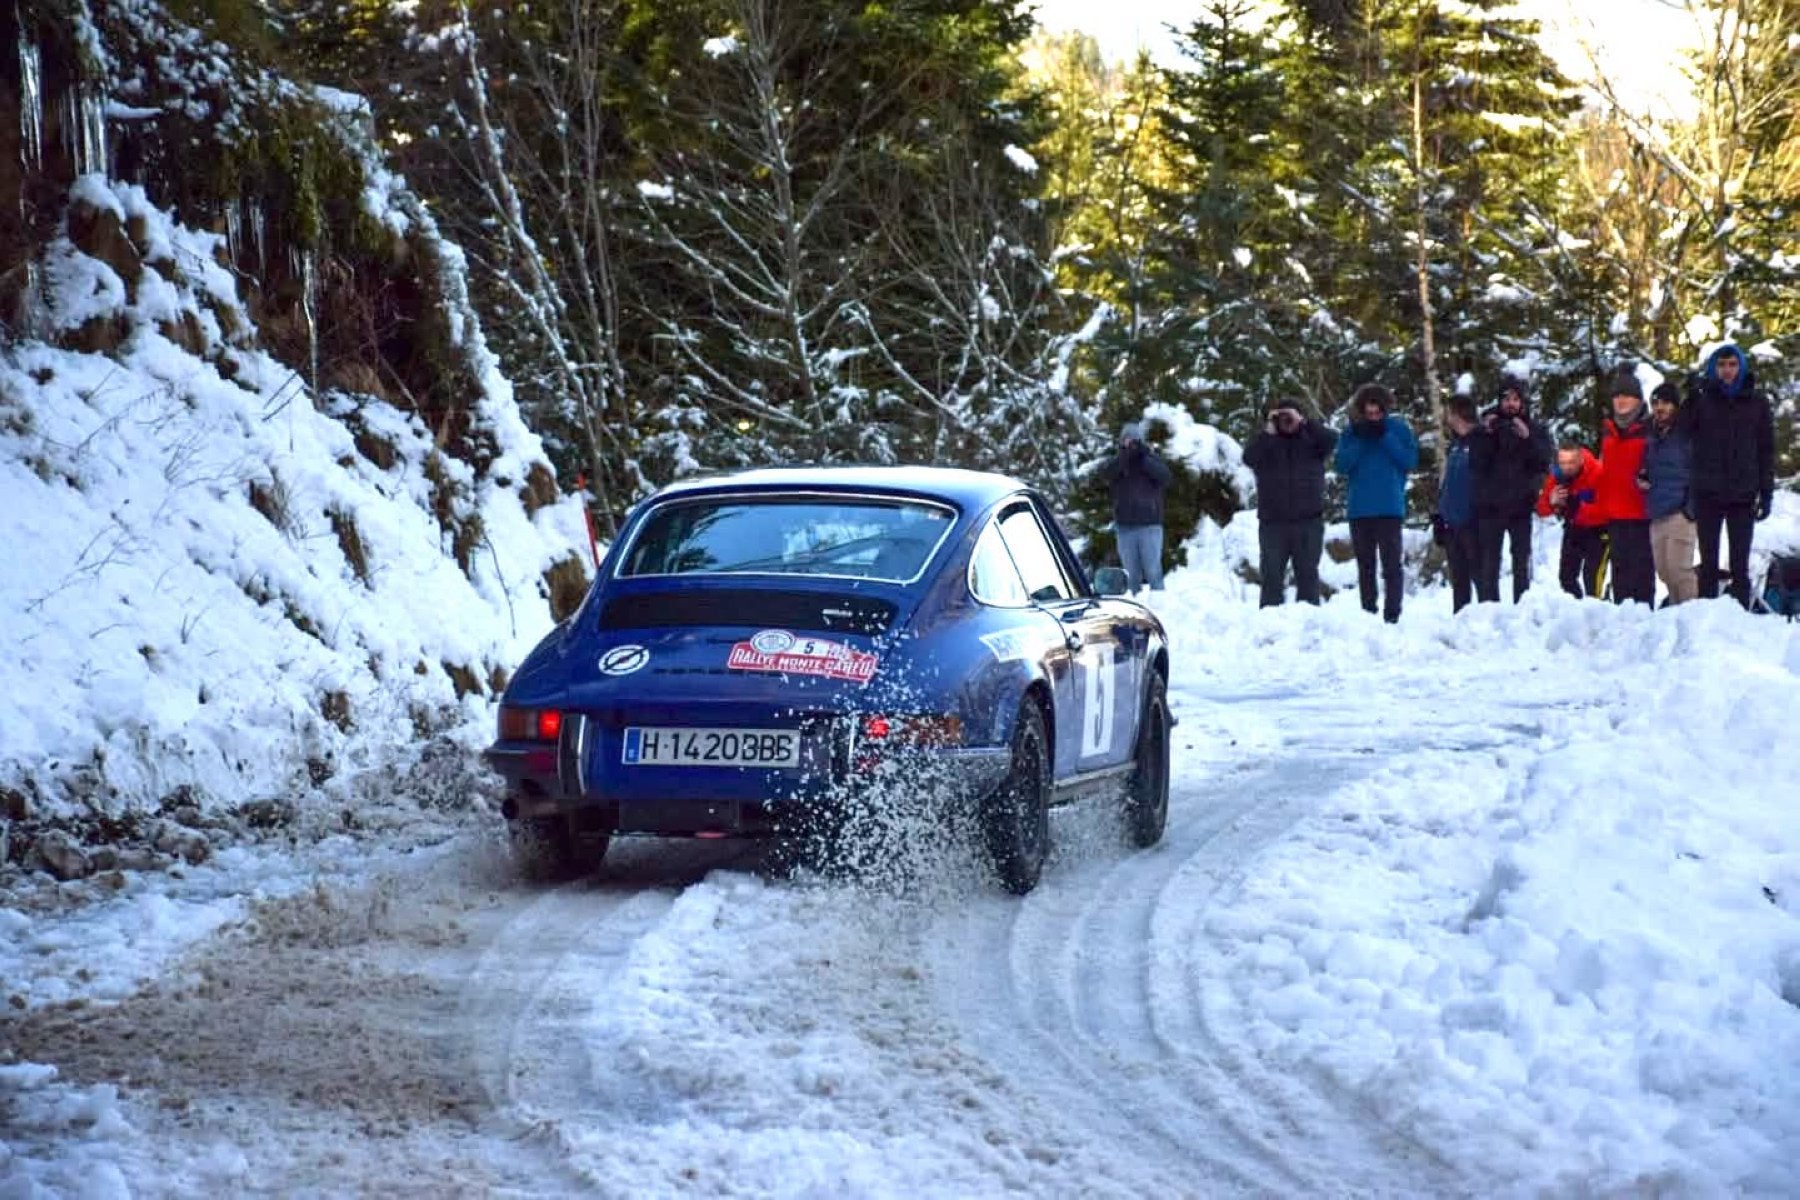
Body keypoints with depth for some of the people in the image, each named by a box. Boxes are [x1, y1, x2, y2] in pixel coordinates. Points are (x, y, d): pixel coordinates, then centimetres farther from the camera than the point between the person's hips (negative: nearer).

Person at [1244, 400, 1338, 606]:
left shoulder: (1310, 440, 9)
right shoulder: (1266, 442, 10)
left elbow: (1331, 440, -11)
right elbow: (1249, 458, -8)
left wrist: (1303, 422, -15)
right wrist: (1268, 432, -14)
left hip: (1308, 520, 0)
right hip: (1273, 522, 0)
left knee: (1307, 574, 2)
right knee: (1272, 574, -1)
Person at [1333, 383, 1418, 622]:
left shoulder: (1398, 428, 2)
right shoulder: (1353, 430, 6)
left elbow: (1411, 460, -7)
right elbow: (1342, 465, -2)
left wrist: (1385, 438, -13)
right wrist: (1360, 441, -13)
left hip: (1389, 507, -3)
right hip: (1359, 510, 3)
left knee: (1391, 564, -9)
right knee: (1365, 566, 8)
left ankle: (1392, 616, -11)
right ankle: (1367, 614, 13)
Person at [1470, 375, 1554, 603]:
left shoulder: (1536, 430, 7)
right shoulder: (1487, 426, 7)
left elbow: (1543, 464, -7)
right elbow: (1476, 463, -4)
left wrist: (1527, 438, -19)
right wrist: (1487, 435, -17)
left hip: (1521, 506, 0)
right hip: (1490, 506, 0)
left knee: (1522, 563, 1)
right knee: (1489, 562, -3)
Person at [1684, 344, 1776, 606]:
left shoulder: (1757, 403, 6)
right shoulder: (1701, 400, 4)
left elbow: (1766, 450, 6)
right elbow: (1687, 439, 0)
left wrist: (1766, 493, 2)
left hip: (1742, 496, 0)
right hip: (1708, 495, 0)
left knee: (1740, 565, 2)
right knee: (1708, 564, 4)